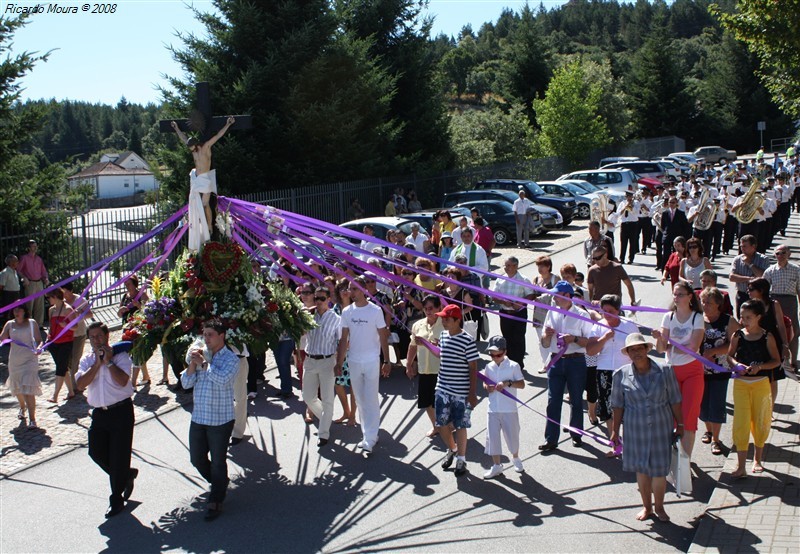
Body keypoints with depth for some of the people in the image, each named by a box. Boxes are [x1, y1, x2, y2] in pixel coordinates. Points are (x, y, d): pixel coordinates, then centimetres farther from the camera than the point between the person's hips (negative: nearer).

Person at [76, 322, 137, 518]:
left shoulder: (120, 356, -5)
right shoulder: (87, 360, 8)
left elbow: (123, 380, -21)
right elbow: (81, 384, -8)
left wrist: (108, 361, -16)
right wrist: (97, 363, -13)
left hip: (121, 411, -5)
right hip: (99, 412, 5)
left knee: (119, 456, 0)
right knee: (96, 452, 7)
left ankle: (117, 500, 14)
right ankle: (126, 475, 32)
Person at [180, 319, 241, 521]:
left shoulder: (230, 359, -11)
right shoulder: (200, 354, 5)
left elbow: (222, 379, -29)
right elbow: (186, 383, 2)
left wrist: (203, 363, -22)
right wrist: (193, 363, -13)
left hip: (220, 420, -6)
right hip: (198, 417, 6)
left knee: (218, 461, 5)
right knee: (196, 459, 16)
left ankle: (216, 502, 20)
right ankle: (220, 483, 41)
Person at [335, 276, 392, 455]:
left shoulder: (375, 310, -8)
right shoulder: (347, 311, 2)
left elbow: (383, 337, -4)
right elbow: (344, 339, 5)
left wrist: (387, 361, -6)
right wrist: (338, 363, 3)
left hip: (371, 361, -4)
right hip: (353, 361, 4)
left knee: (371, 400, -3)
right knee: (361, 401, 12)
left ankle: (369, 440, 2)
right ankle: (368, 435, 24)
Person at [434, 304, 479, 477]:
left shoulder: (467, 341, -16)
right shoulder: (443, 336, 4)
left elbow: (473, 368, -12)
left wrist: (472, 393, -13)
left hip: (461, 392, -6)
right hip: (442, 389, 6)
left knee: (460, 426, 6)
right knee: (442, 424, 12)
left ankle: (461, 459, 24)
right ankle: (452, 450, 39)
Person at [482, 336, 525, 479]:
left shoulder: (513, 366, -6)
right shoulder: (489, 367, 5)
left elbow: (522, 384, -8)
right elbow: (485, 383, 14)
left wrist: (507, 383, -22)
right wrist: (487, 387, -9)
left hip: (509, 409, -3)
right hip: (493, 409, 3)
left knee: (512, 435, 10)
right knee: (492, 437, 4)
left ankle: (515, 458, 37)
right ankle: (496, 466, 17)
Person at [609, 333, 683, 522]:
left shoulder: (664, 371, -6)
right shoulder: (621, 375, -4)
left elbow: (675, 401, 2)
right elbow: (618, 405, 3)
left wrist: (679, 425, 4)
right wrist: (615, 430, 5)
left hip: (661, 427, -1)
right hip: (635, 429, 1)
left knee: (659, 469, 3)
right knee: (641, 468, 10)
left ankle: (659, 507, 24)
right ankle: (646, 506, 28)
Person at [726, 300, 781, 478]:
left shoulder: (767, 337, -6)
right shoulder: (738, 335, -1)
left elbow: (776, 361, -2)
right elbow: (730, 355, 4)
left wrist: (760, 366, -19)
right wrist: (737, 364, -16)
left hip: (761, 384, -1)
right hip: (741, 384, 1)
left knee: (760, 422, 12)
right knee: (740, 423, -2)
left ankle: (757, 459, 31)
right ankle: (741, 465, 1)